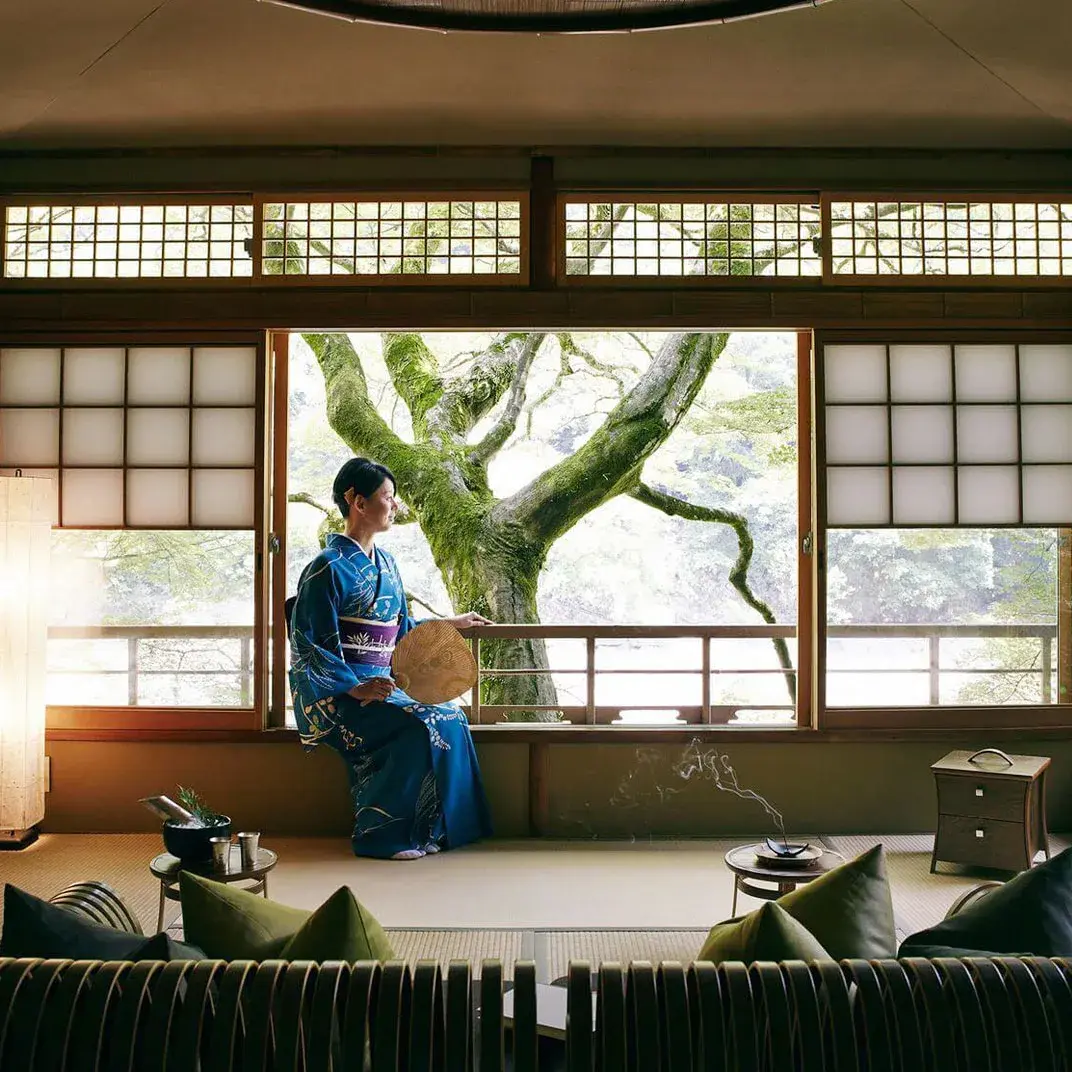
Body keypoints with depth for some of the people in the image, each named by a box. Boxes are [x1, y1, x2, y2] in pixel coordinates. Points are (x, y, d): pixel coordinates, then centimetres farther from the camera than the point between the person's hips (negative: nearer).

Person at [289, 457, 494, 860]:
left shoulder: (385, 563, 15)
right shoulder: (328, 568, -11)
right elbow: (309, 648, -15)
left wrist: (450, 624, 28)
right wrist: (356, 688, -26)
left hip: (380, 684, 8)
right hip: (337, 694, -8)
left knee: (450, 717, -12)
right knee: (419, 727, -27)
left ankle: (430, 829, -6)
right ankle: (378, 834, -15)